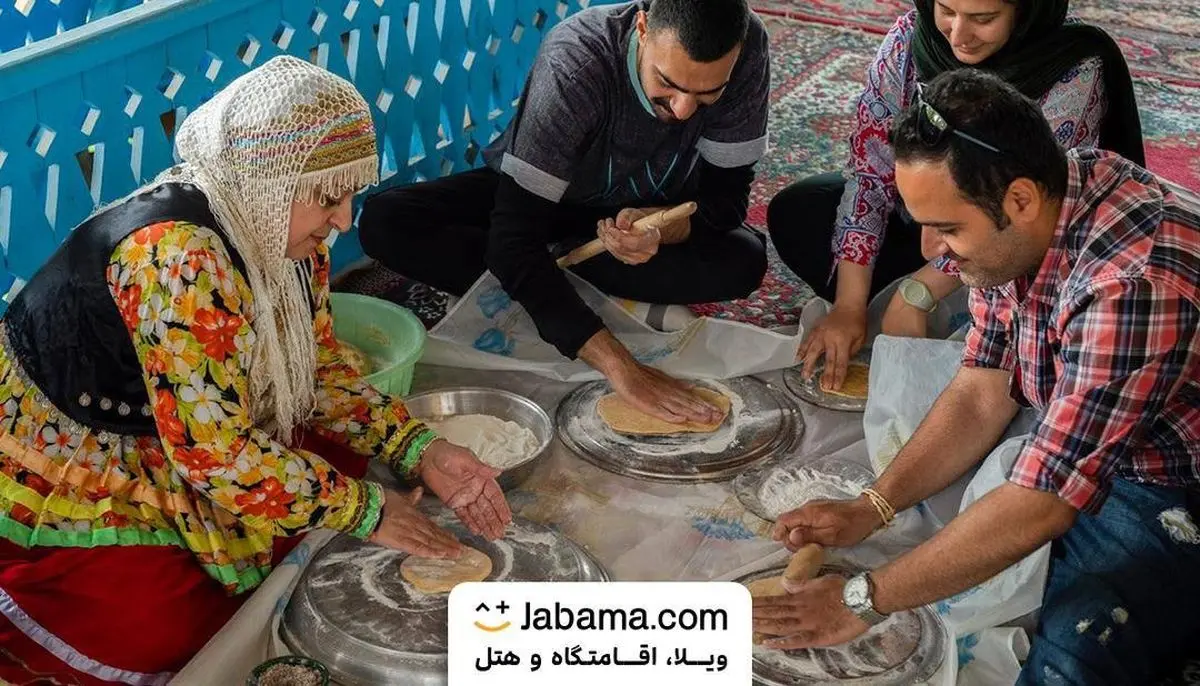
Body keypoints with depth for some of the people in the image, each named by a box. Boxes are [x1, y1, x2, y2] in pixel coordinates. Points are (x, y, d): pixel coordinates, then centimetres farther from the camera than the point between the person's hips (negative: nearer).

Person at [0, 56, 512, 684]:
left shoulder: (281, 227, -8)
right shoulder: (177, 255, -34)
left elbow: (320, 368, 2)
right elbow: (215, 453, -32)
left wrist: (420, 451, -12)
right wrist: (366, 511, -23)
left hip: (170, 444, 8)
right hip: (58, 463, -8)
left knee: (339, 463, -3)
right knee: (170, 631, -18)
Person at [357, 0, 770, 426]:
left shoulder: (746, 49, -28)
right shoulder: (574, 62, -37)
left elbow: (727, 197, -18)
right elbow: (514, 238, -40)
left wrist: (660, 226, -43)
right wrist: (619, 366, -49)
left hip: (647, 210, 3)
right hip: (537, 193, -2)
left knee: (744, 263, -28)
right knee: (383, 224, -26)